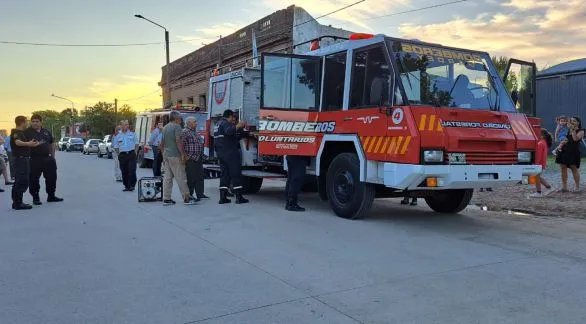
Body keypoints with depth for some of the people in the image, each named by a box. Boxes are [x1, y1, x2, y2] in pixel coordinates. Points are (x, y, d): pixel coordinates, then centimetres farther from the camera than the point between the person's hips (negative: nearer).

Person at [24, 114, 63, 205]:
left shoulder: (47, 132, 12)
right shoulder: (27, 132, -2)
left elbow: (52, 144, 17)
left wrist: (53, 156, 12)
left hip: (48, 159, 4)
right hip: (34, 160, -4)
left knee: (51, 177, 9)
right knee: (34, 180, 1)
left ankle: (51, 196, 22)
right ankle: (35, 198, 13)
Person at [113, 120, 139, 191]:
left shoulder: (132, 133, 8)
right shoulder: (117, 136, 8)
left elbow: (136, 144, 10)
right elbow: (116, 147, 11)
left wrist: (135, 152, 1)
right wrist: (118, 155, 2)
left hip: (131, 154, -1)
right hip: (122, 155, 1)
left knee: (132, 171, -8)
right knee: (124, 172, 4)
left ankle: (132, 185, -1)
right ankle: (126, 186, 14)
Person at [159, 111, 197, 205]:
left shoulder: (165, 128, 17)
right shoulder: (177, 127, -9)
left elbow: (161, 144, 21)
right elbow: (178, 141, -19)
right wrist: (183, 154, -17)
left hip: (166, 155, 9)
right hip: (175, 155, -8)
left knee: (167, 177, 8)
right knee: (181, 177, -5)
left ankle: (166, 199, 9)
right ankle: (187, 198, -2)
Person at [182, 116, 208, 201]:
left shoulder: (195, 132, 17)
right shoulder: (185, 132, -12)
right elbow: (182, 145, -18)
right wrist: (185, 156, -19)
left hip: (198, 158, 9)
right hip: (190, 159, -9)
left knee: (200, 177, 13)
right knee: (191, 178, -4)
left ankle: (200, 194, 22)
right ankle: (189, 196, 4)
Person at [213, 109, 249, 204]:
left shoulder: (218, 124, 23)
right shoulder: (225, 123, -7)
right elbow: (229, 131, -31)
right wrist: (237, 126, -39)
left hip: (220, 153, 9)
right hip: (230, 152, -9)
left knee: (224, 174, 10)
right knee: (236, 174, -6)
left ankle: (222, 197, 7)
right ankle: (239, 197, -8)